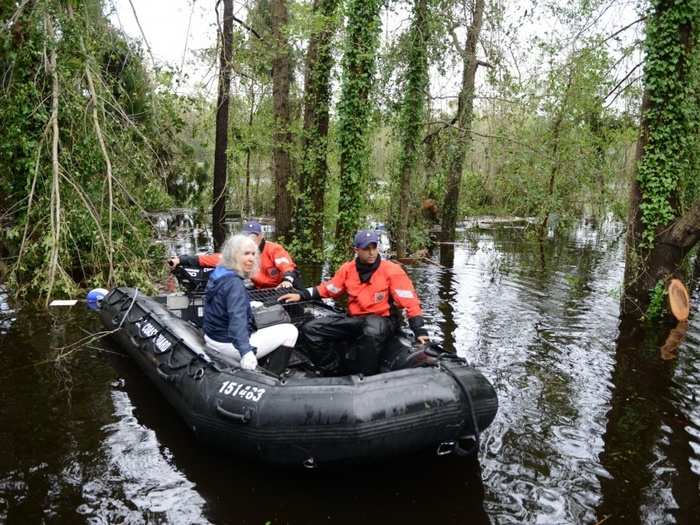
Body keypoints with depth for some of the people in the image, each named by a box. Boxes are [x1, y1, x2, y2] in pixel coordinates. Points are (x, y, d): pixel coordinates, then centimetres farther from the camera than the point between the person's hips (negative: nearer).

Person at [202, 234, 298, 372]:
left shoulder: (217, 275, 5)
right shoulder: (234, 283, -25)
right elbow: (237, 319, -39)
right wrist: (246, 351, -50)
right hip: (229, 344, -10)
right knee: (290, 331, -4)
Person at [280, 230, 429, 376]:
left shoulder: (392, 270, -10)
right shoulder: (348, 268, 3)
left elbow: (410, 302, -10)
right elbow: (329, 289, 15)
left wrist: (420, 330, -19)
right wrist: (301, 295, 6)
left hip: (381, 320, -5)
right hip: (353, 319, 5)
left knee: (372, 332, -43)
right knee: (310, 330, -8)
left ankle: (366, 378, -23)